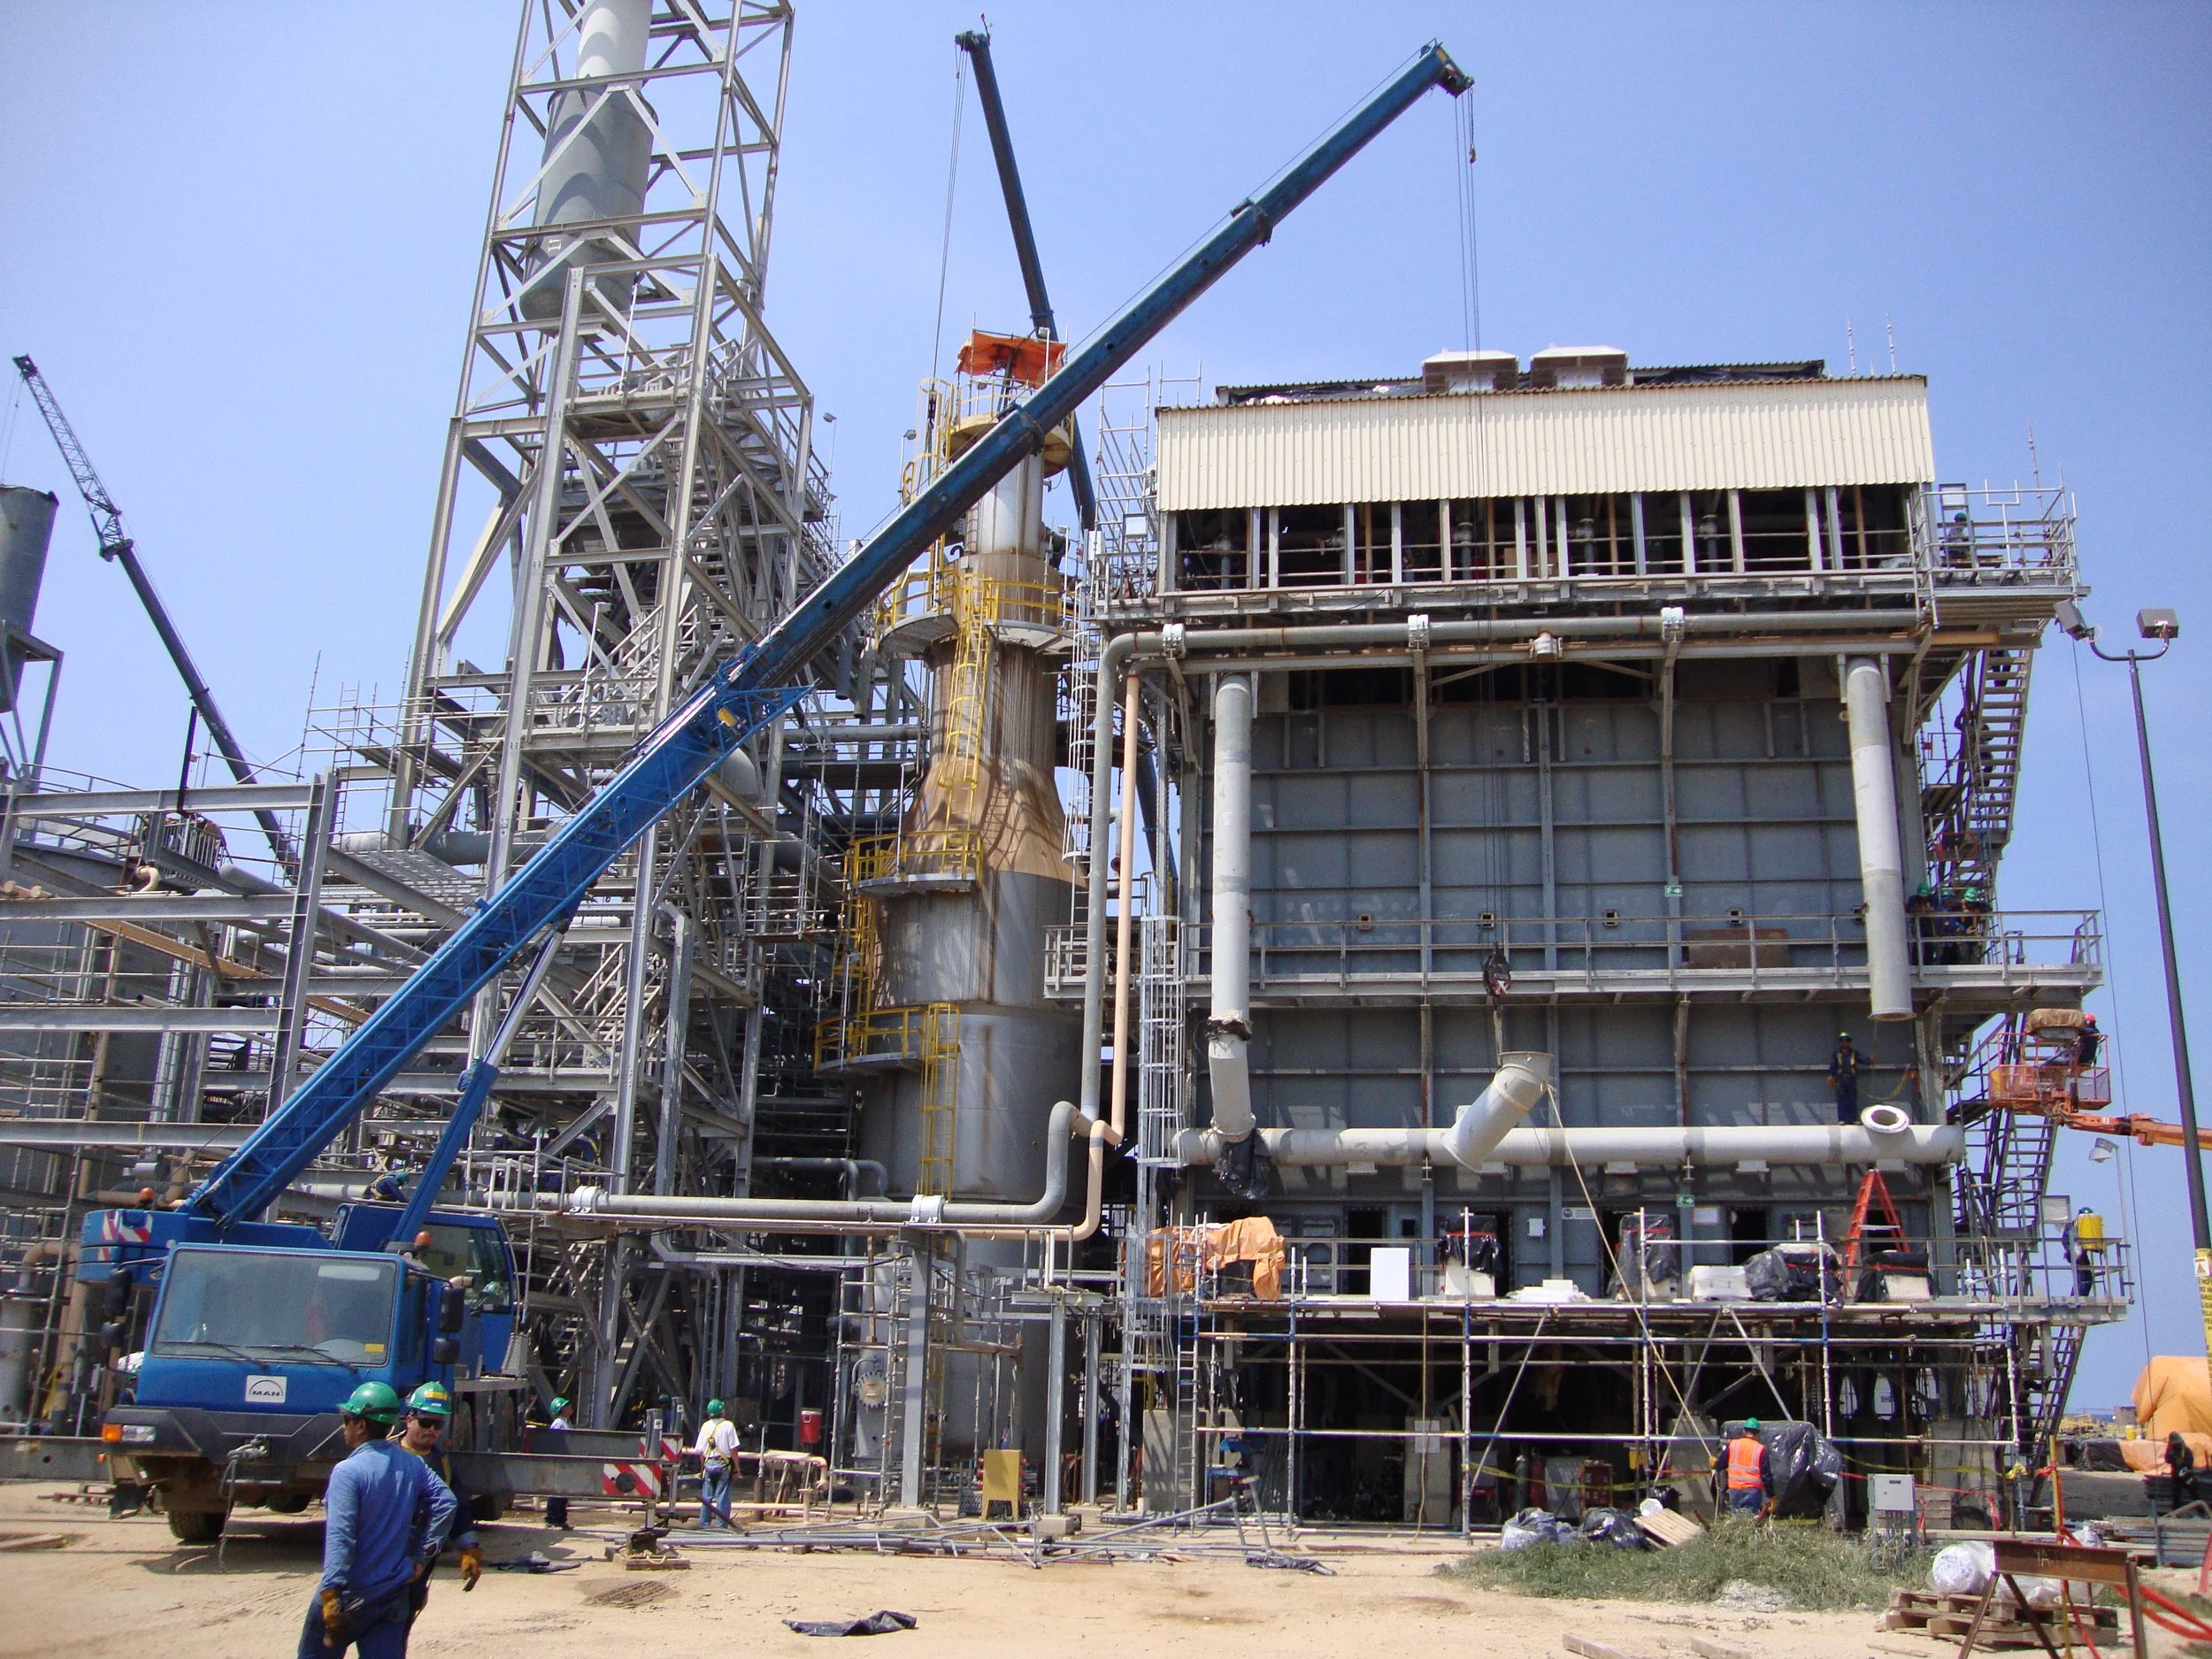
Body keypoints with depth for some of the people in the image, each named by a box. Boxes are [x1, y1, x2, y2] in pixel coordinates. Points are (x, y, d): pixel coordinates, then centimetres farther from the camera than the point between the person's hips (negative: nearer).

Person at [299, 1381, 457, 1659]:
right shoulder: (413, 1466, 4)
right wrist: (422, 1558, 5)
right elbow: (445, 1503, 1)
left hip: (351, 1594, -5)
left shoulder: (348, 1471, -16)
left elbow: (340, 1537, -22)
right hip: (395, 1594, 5)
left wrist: (331, 1594, -24)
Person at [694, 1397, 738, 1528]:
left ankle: (704, 1524, 11)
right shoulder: (728, 1425, -7)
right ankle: (721, 1525, -1)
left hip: (708, 1464, 3)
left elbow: (700, 1451, 6)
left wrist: (702, 1467, 16)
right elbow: (733, 1449, -9)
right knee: (722, 1497, 0)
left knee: (706, 1497, 9)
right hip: (723, 1464, -3)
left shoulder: (705, 1426, 5)